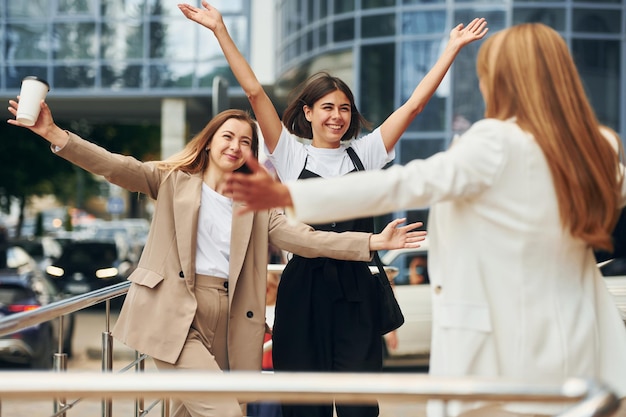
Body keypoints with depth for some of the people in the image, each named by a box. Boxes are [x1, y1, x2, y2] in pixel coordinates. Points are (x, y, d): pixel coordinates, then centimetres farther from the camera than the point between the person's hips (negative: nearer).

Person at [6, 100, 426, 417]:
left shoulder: (256, 203, 16)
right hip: (174, 316, -4)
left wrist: (371, 242, -7)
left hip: (226, 323, 4)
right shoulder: (174, 181, 8)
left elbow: (302, 238, 5)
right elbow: (119, 168, -5)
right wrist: (55, 134, -20)